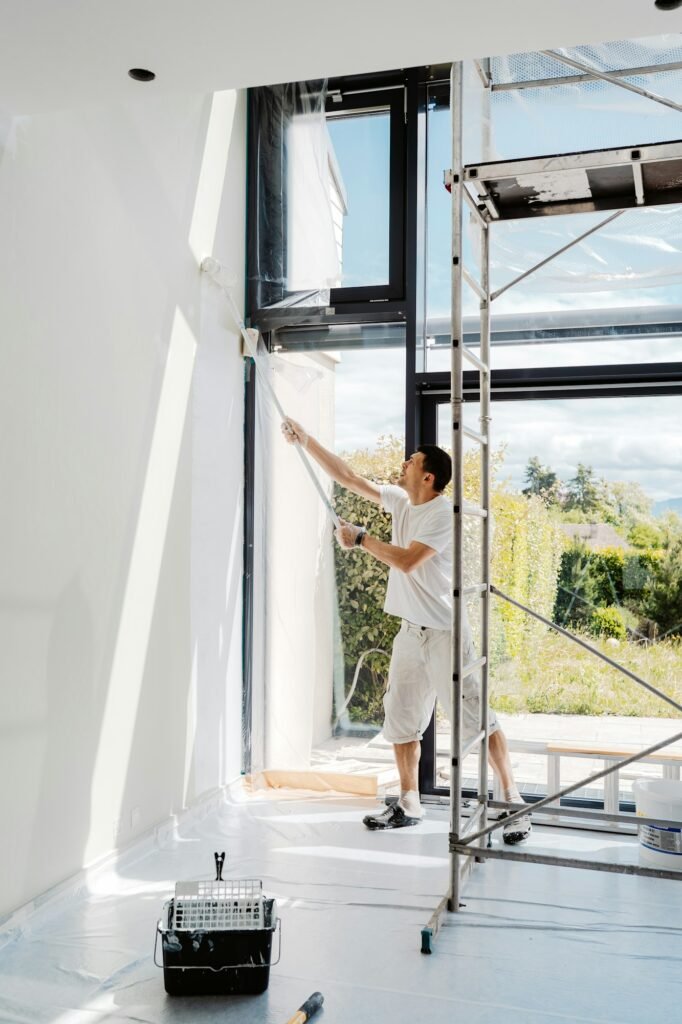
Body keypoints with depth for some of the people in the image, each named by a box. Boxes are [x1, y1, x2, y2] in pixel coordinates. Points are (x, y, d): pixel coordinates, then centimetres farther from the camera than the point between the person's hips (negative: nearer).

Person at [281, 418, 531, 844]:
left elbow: (406, 561, -23)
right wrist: (306, 440, 12)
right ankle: (409, 804, 25)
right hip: (410, 631, 8)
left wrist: (360, 539, -14)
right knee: (401, 718, 13)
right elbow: (348, 477, 13)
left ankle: (514, 802, 2)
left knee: (476, 716, -6)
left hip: (444, 632, -8)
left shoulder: (445, 514, -16)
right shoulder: (401, 501, 8)